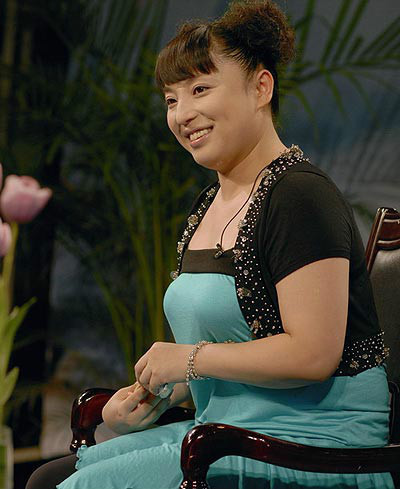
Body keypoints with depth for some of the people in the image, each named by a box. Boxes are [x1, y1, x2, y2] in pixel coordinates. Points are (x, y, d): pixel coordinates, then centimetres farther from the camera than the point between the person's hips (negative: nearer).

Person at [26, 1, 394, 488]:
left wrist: (189, 359, -12)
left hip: (311, 449, -9)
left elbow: (312, 354, -22)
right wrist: (155, 396, 4)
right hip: (225, 432, 9)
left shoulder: (300, 197, -15)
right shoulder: (209, 205, 15)